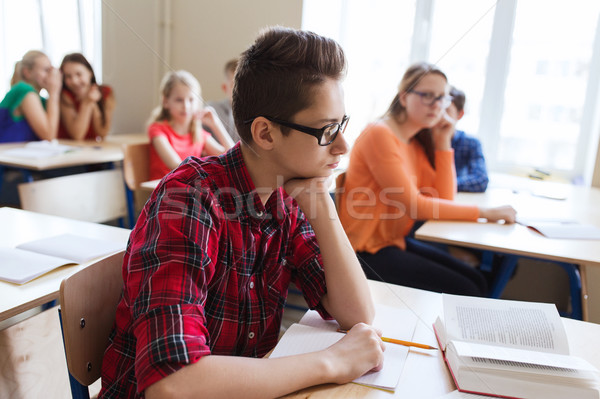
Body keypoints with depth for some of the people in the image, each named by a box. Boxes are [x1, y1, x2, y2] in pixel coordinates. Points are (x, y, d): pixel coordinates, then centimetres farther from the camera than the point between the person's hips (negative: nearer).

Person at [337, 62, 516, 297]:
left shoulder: (417, 143, 10)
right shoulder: (380, 134, -16)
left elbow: (444, 198, 4)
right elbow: (413, 205, -20)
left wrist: (443, 143, -1)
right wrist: (483, 213, -15)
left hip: (396, 242, 8)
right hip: (368, 251, -8)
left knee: (477, 283, 4)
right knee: (463, 292, -12)